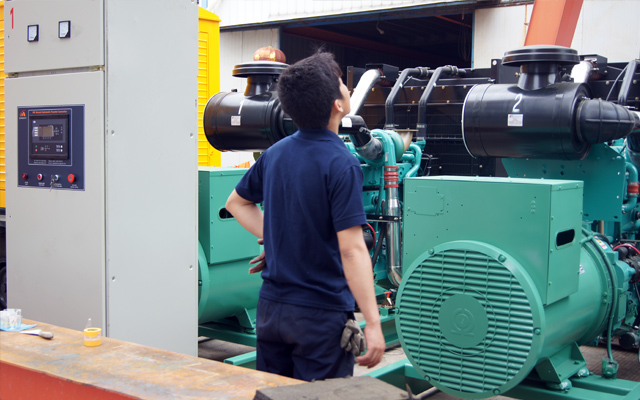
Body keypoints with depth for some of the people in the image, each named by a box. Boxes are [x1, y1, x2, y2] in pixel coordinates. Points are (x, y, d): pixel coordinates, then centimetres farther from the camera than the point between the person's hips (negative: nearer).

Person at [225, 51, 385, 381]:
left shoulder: (275, 153, 4)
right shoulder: (341, 164, -18)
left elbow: (237, 202, 20)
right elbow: (351, 249, -23)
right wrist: (372, 323, -21)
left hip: (271, 305, 7)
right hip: (321, 313, -6)